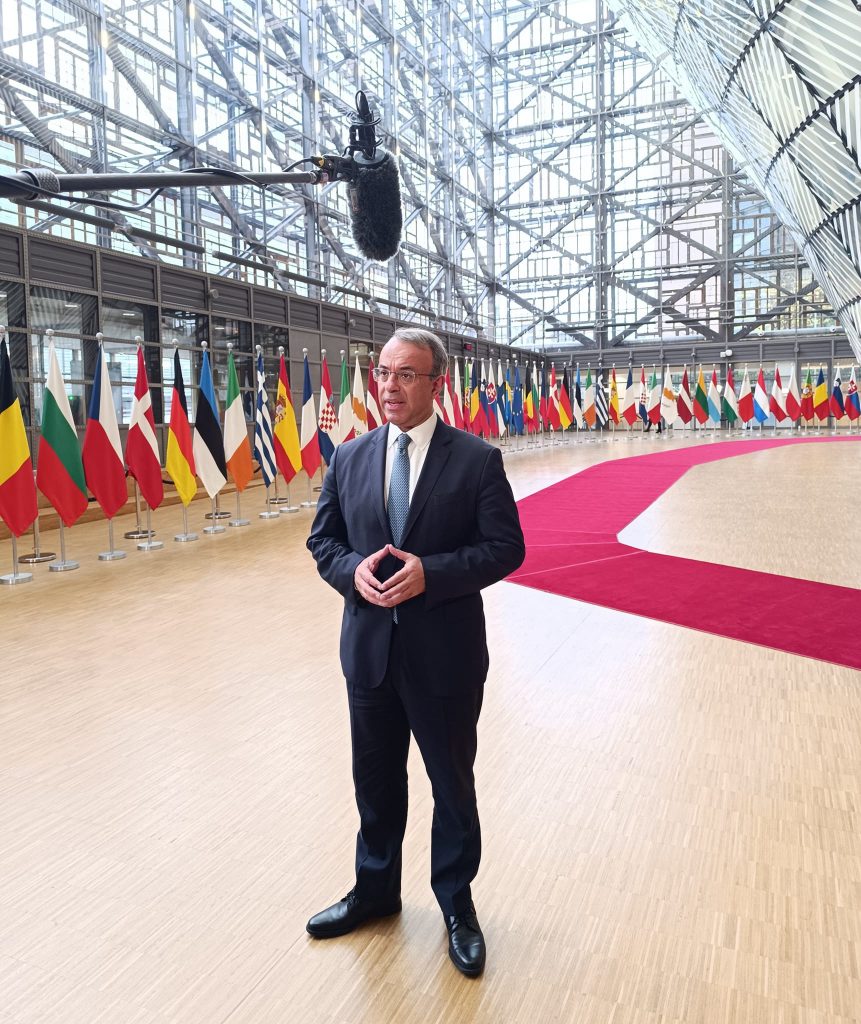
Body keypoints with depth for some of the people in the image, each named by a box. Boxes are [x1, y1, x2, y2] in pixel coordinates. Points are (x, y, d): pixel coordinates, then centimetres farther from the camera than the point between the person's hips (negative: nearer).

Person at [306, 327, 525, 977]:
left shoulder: (477, 459, -8)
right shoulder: (351, 458, 4)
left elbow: (505, 547, -10)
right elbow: (323, 539, 8)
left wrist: (430, 573, -23)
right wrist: (353, 571, -13)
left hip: (446, 654, -3)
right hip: (369, 649, 4)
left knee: (452, 784, 14)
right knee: (376, 780, 20)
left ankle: (456, 903, 38)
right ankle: (375, 891, 44)